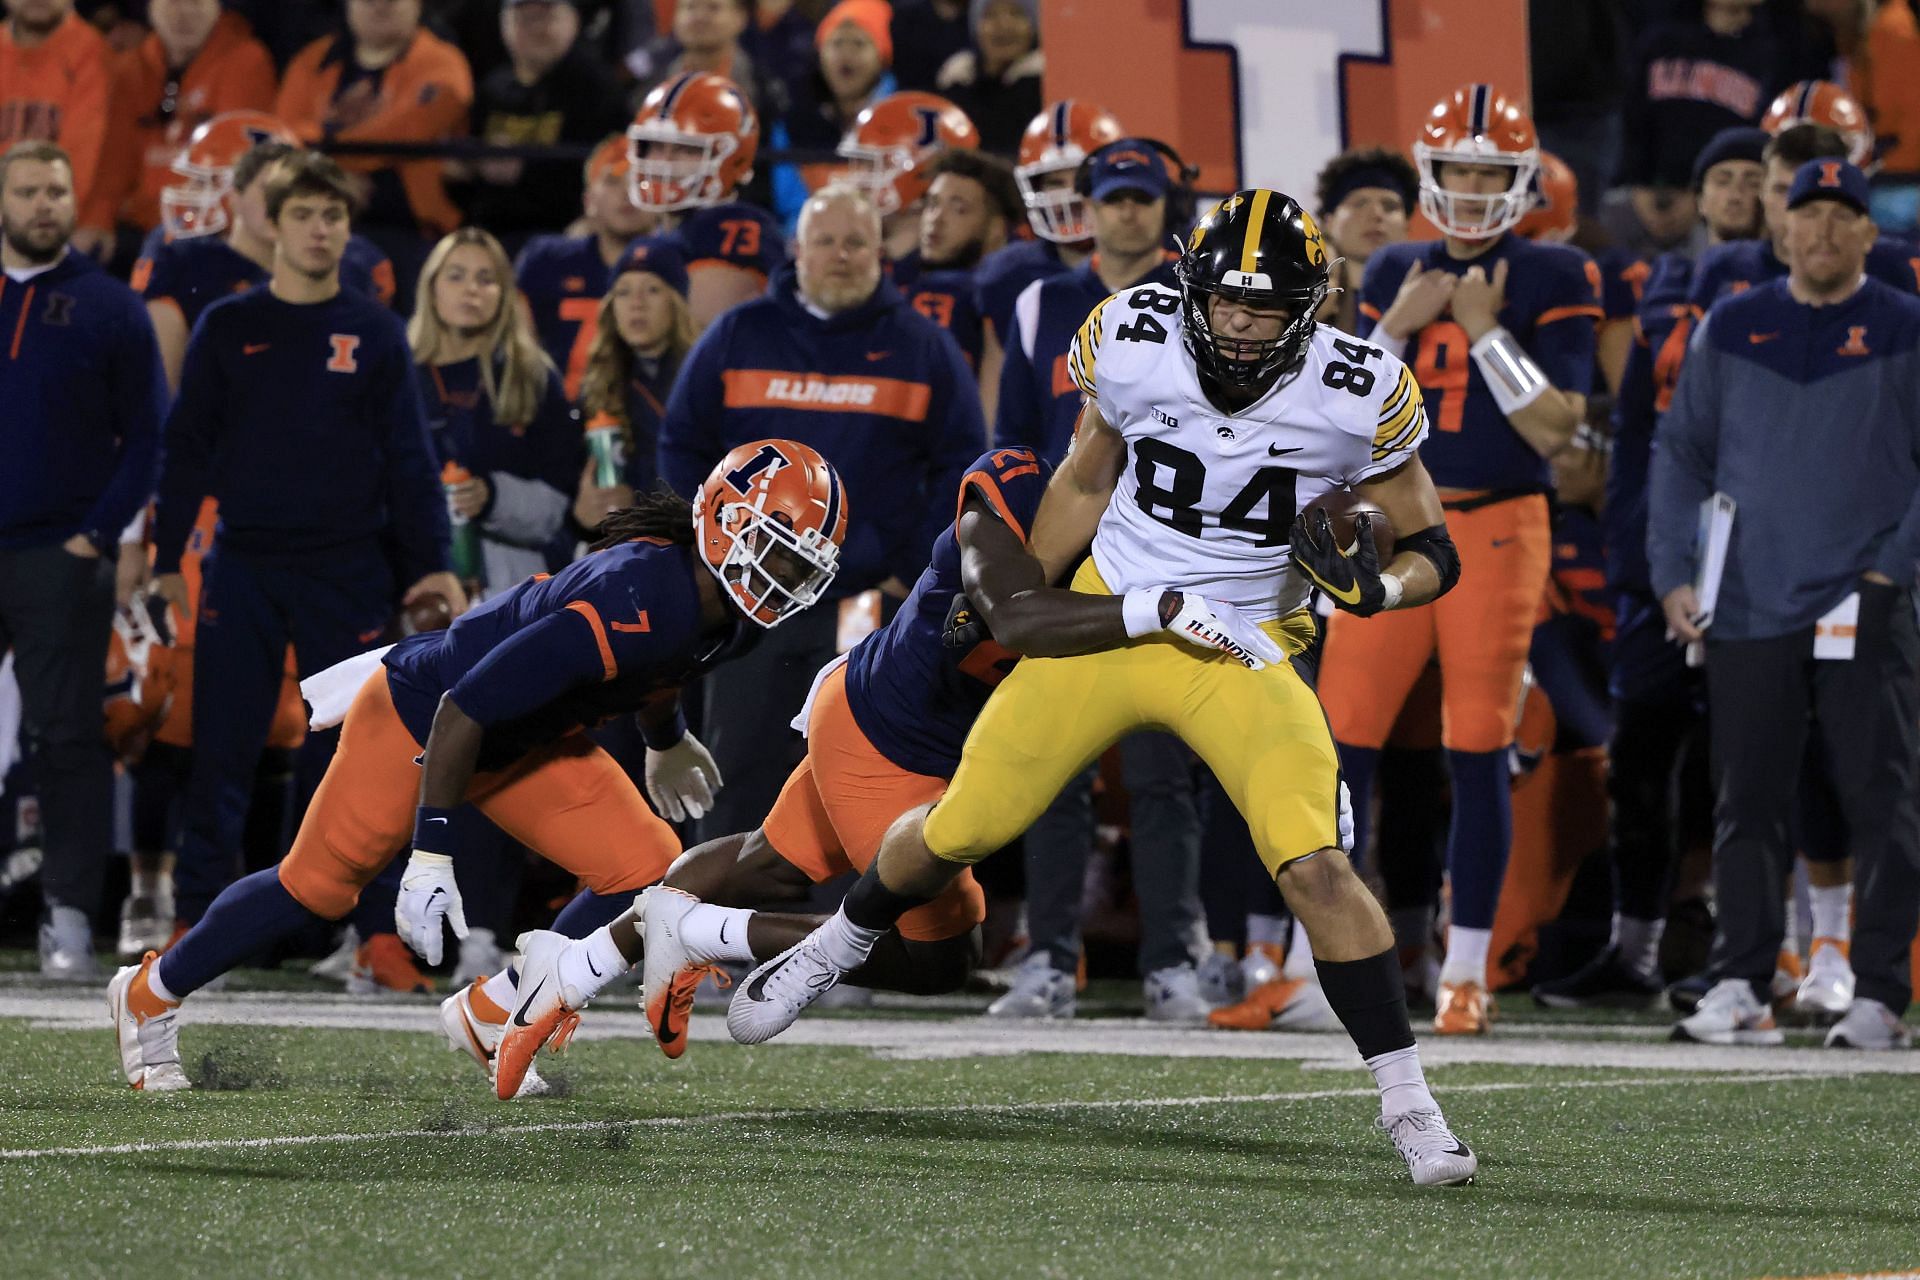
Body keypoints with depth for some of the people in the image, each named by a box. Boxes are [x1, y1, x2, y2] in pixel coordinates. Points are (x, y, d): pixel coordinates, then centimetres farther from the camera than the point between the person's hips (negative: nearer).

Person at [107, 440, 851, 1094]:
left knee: (646, 872, -6)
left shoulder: (727, 610, -13)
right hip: (419, 717, -8)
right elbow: (463, 714, -35)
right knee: (319, 886, 7)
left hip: (525, 743, 8)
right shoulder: (638, 604, -39)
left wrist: (667, 742, 33)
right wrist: (431, 854, -32)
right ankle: (153, 995, 30)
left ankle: (490, 1017, 8)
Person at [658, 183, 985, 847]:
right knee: (740, 773, 2)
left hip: (873, 601, -1)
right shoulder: (738, 337, 7)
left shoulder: (921, 346, 6)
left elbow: (962, 467, 5)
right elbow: (682, 449, 10)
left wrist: (915, 570, -5)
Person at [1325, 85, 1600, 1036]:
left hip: (1496, 532, -3)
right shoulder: (1395, 275, 11)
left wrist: (1486, 330, -13)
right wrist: (1396, 327, -5)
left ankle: (1466, 972, 7)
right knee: (1343, 742, -3)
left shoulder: (1553, 281, 0)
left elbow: (1555, 428, -8)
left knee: (1478, 753, -1)